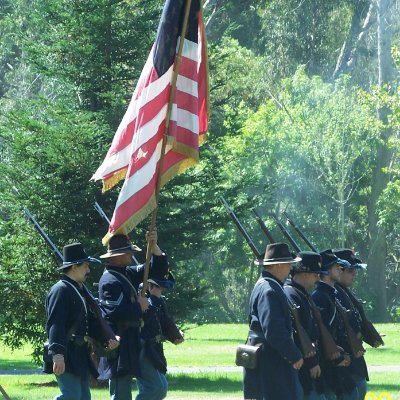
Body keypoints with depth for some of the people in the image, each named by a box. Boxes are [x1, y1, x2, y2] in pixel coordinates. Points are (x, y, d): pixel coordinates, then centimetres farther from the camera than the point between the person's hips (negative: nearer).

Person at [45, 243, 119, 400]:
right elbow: (55, 324, -22)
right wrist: (58, 354, -32)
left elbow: (90, 322, 21)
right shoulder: (61, 290, -12)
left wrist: (107, 338, 4)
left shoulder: (81, 290, 19)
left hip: (80, 356, 10)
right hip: (65, 355, -10)